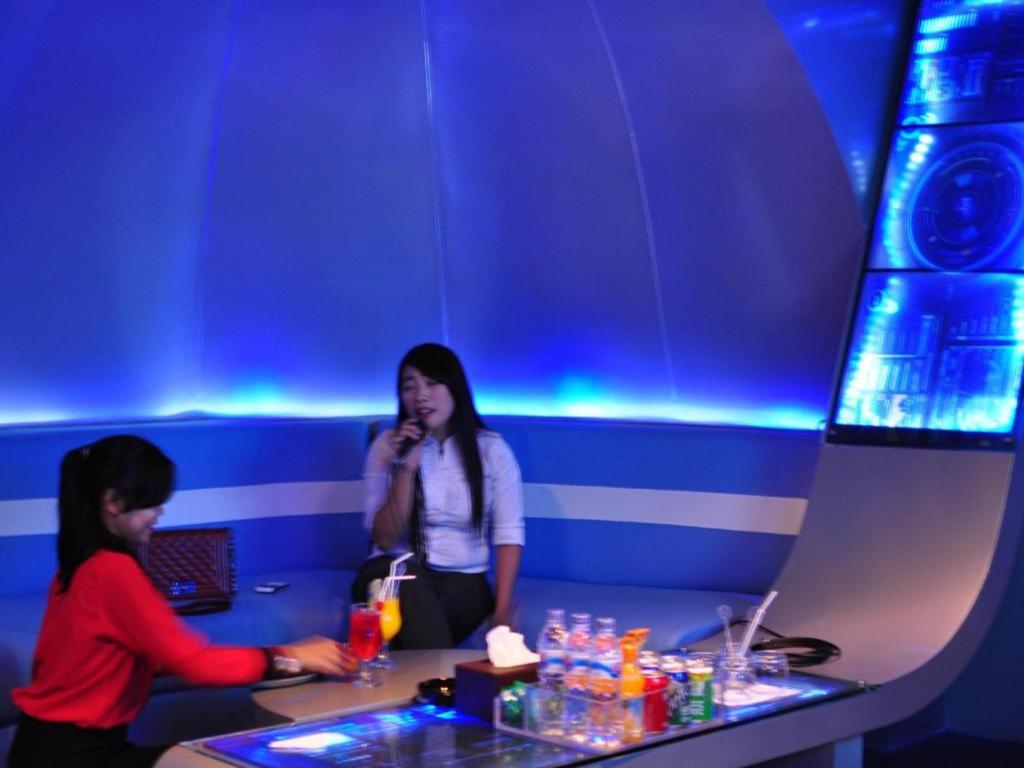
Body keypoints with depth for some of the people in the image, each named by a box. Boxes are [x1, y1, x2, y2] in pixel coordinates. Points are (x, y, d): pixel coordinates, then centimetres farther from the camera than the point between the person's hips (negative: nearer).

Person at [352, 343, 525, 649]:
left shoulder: (491, 448, 2)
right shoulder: (388, 445, 2)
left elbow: (509, 534, -2)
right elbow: (384, 540, -3)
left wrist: (501, 612, -15)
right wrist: (406, 469, -15)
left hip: (462, 581, -1)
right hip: (393, 576, 1)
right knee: (409, 582, -36)